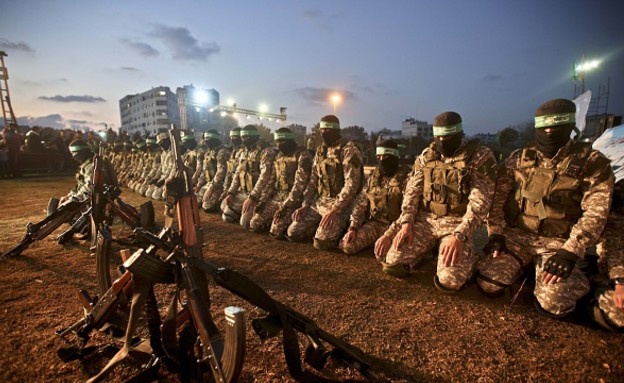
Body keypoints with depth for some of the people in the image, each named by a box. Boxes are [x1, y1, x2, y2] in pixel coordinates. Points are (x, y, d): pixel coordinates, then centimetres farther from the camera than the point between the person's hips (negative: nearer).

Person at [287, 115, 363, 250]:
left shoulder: (349, 149, -12)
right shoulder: (320, 150, 11)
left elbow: (352, 184, -20)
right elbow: (313, 180, 13)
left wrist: (335, 210, -25)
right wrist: (304, 206, 4)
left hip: (340, 203, -7)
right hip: (318, 202, 7)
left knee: (321, 242, -22)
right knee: (292, 233, -1)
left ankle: (339, 229, 8)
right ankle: (322, 226, 19)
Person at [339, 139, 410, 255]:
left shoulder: (405, 177, -9)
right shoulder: (373, 176, 6)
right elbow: (361, 203, 6)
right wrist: (352, 228, -4)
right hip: (374, 223, 4)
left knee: (383, 253, -29)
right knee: (346, 245, -11)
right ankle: (376, 241, 13)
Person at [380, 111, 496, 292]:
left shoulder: (481, 156, -7)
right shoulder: (427, 155, 7)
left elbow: (480, 201, -15)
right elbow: (412, 192, 6)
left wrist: (459, 236, -25)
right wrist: (406, 224, -7)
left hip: (457, 223, -3)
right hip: (425, 219, 4)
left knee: (449, 281, -21)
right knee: (392, 265, -9)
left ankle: (467, 259, 14)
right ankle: (425, 250, 22)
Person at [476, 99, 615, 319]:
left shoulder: (591, 162, -2)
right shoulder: (519, 159, 5)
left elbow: (595, 213, -10)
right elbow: (497, 198, 3)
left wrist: (570, 252, -20)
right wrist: (495, 234, -7)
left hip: (557, 242, -2)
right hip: (516, 235, 2)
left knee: (552, 304, -20)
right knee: (488, 285, -12)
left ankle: (575, 281, 14)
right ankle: (525, 266, 17)